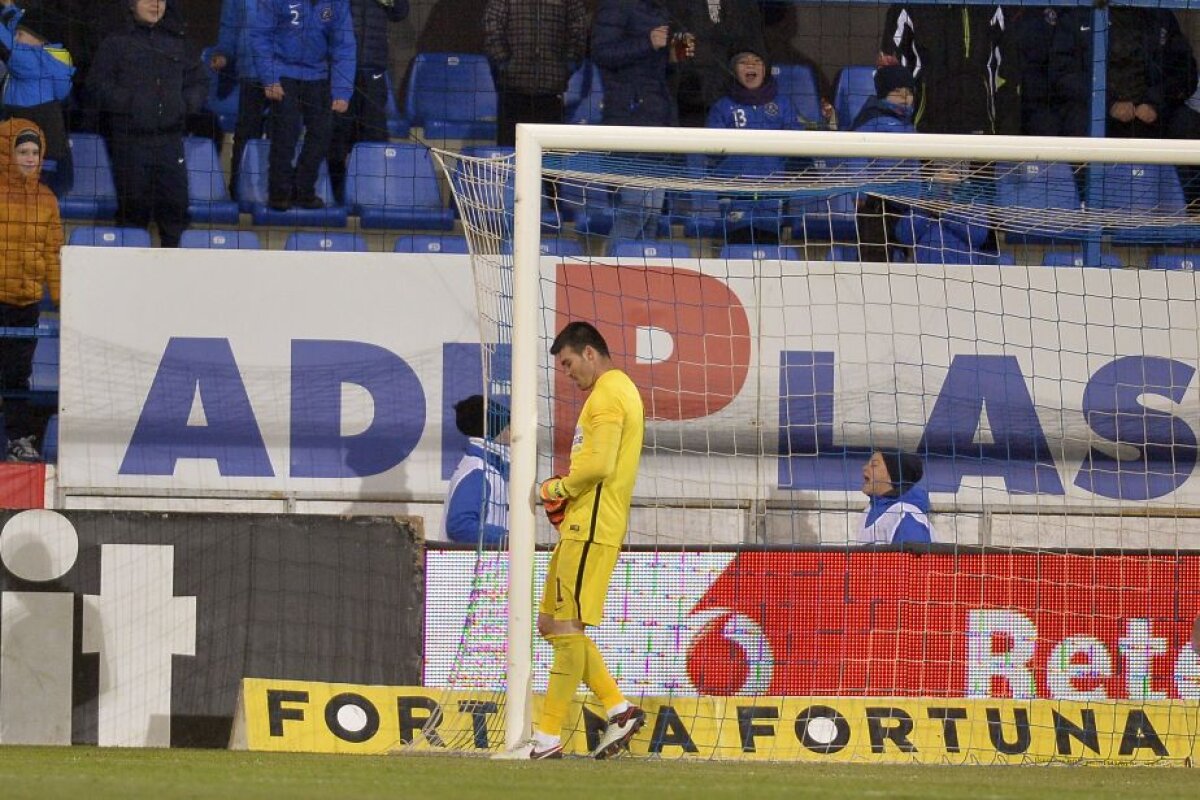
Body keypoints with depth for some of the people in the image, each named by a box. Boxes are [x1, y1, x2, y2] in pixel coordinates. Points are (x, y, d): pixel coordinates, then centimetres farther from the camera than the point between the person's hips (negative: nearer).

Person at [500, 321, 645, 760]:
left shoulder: (607, 395, -11)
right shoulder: (619, 391, 23)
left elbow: (599, 464, -22)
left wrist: (559, 488, -7)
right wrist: (568, 491, 11)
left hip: (590, 527, -11)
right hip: (583, 525, 11)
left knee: (567, 626, -9)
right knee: (552, 623, 12)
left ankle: (548, 738, -10)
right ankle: (620, 710, 10)